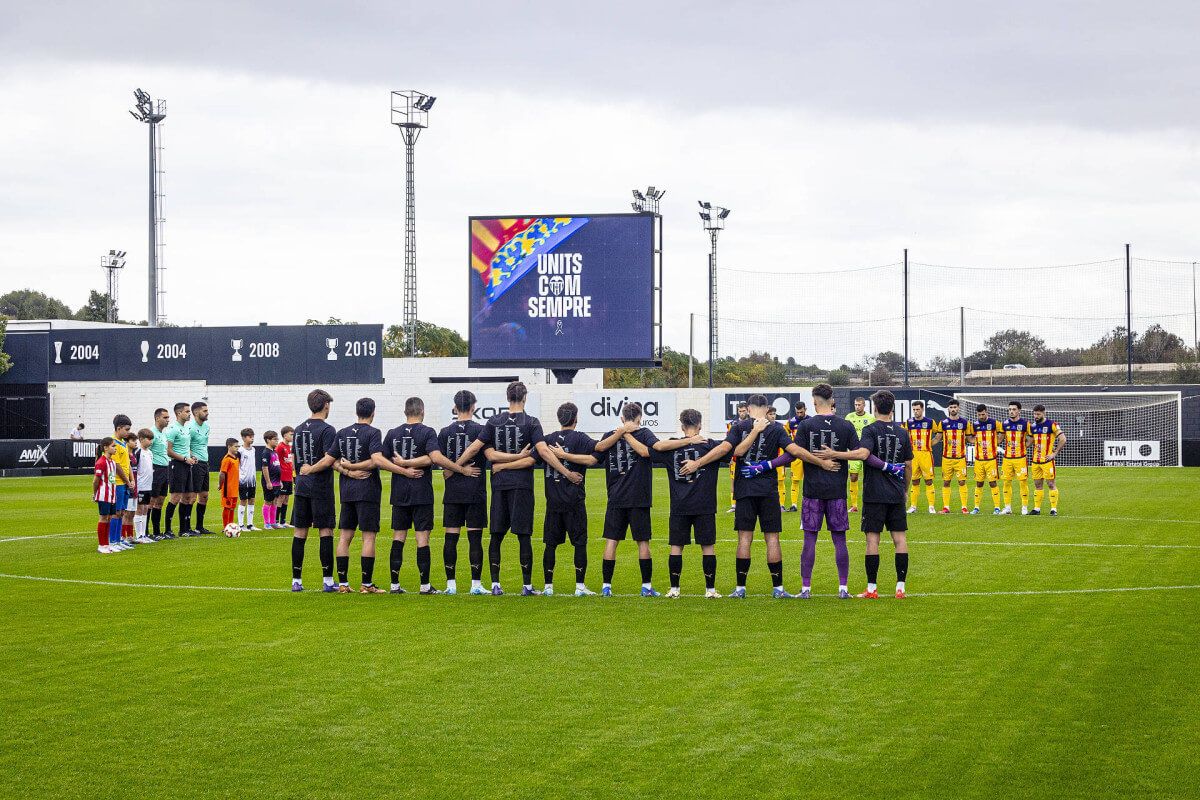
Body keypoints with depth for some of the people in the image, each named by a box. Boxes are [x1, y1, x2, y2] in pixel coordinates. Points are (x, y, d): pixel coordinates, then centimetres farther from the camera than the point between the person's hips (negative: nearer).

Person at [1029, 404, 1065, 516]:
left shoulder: (1052, 425, -8)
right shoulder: (1033, 426, 11)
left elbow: (1063, 439, -11)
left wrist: (1055, 453, -12)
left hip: (1047, 460, -6)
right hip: (1036, 460, 6)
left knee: (1051, 483, -4)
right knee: (1037, 484, 9)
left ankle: (1054, 509, -2)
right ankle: (1037, 508, 14)